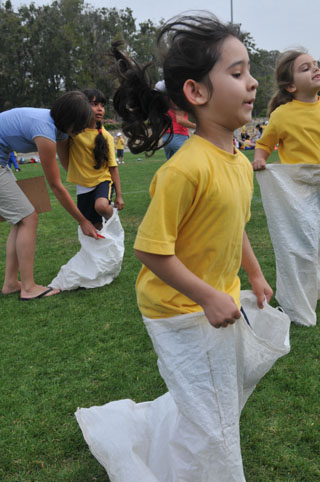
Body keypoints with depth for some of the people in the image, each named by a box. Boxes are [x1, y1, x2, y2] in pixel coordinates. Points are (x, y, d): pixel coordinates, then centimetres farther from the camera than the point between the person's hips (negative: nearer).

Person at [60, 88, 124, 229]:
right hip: (83, 185, 1)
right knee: (95, 227, 7)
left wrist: (119, 195, -5)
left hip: (103, 179, -1)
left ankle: (111, 217, 0)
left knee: (101, 206, -33)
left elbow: (113, 166, -4)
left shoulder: (106, 136, -7)